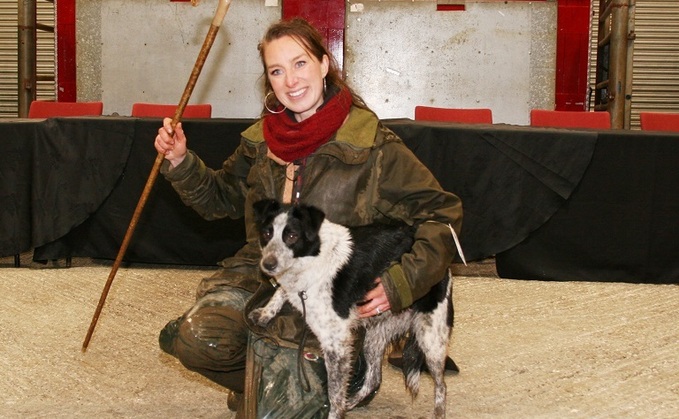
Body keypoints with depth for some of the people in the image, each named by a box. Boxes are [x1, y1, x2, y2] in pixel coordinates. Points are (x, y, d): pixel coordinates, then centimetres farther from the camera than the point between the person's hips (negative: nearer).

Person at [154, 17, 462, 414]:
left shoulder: (371, 144, -10)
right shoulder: (262, 139, 4)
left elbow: (444, 214, -9)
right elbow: (222, 198, 20)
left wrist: (403, 283, -21)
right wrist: (181, 162, 2)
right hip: (262, 272, 4)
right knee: (196, 339, -23)